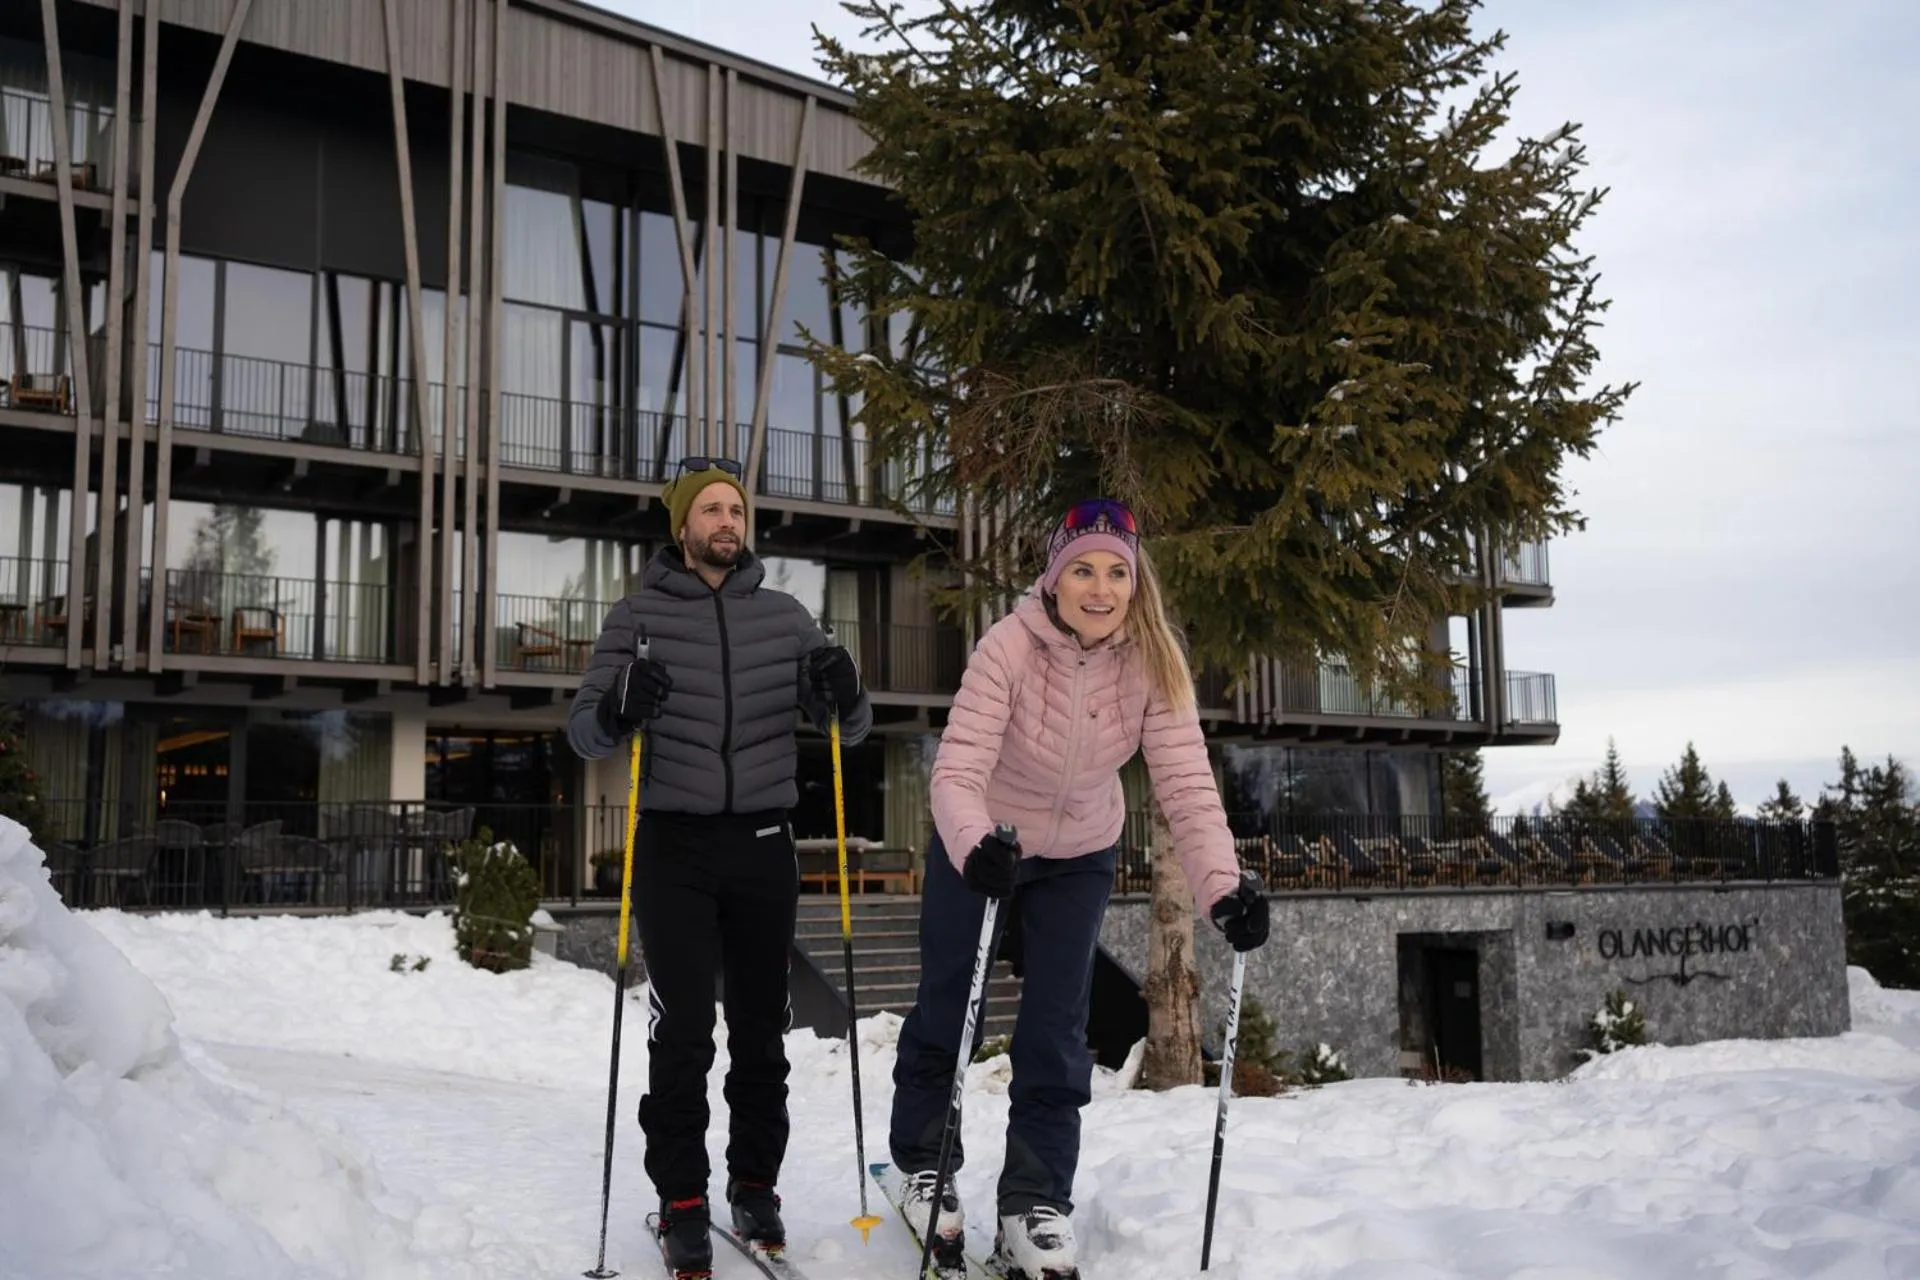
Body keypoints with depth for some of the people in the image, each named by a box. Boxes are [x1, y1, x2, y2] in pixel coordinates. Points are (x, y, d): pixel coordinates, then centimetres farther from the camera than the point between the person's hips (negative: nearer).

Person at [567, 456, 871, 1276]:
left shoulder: (782, 615, 7)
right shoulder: (639, 616, 1)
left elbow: (853, 728, 6)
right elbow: (583, 735, -2)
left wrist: (842, 695, -17)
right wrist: (618, 710, -25)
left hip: (763, 845, 2)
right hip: (675, 846, -2)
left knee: (760, 1028, 9)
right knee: (683, 1033, -4)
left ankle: (755, 1185, 23)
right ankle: (681, 1201, 8)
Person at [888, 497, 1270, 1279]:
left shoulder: (1154, 662, -22)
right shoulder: (1010, 646, -31)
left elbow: (1187, 785, -29)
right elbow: (956, 769, -37)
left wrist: (1222, 885, -43)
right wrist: (974, 846, -57)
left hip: (1080, 856, 2)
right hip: (981, 847, -2)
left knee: (1056, 1029, 1)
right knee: (945, 1011, 10)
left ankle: (1036, 1204, 16)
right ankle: (923, 1164, 34)